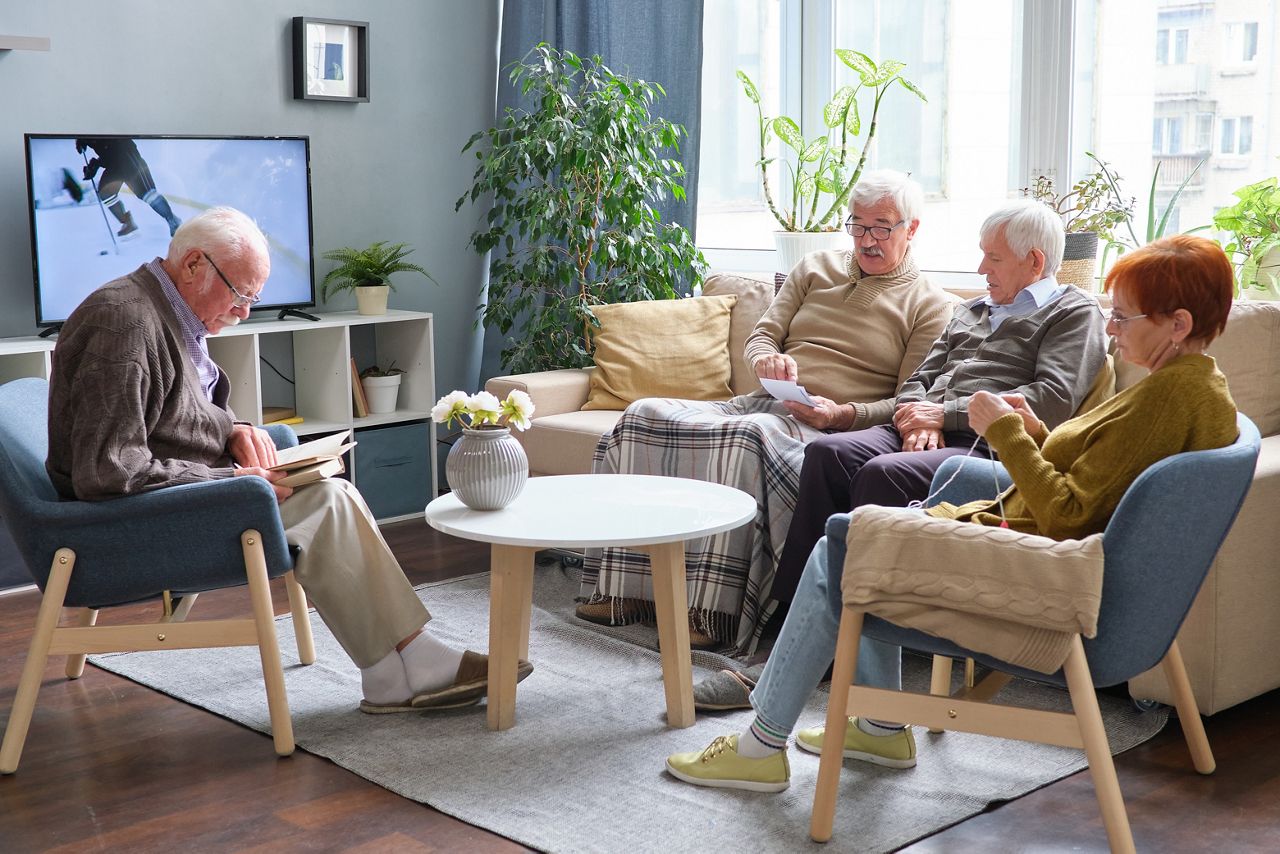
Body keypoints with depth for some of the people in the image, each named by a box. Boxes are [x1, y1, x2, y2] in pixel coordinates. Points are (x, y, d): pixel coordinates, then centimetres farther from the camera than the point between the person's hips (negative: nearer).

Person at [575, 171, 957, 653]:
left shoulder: (930, 305, 7)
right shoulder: (816, 269, 21)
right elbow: (760, 336, 17)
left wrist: (843, 413, -19)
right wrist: (767, 358, -8)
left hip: (832, 429, -6)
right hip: (761, 405, 6)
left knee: (747, 434, -39)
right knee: (644, 415, -15)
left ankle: (714, 612, -38)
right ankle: (624, 588, -16)